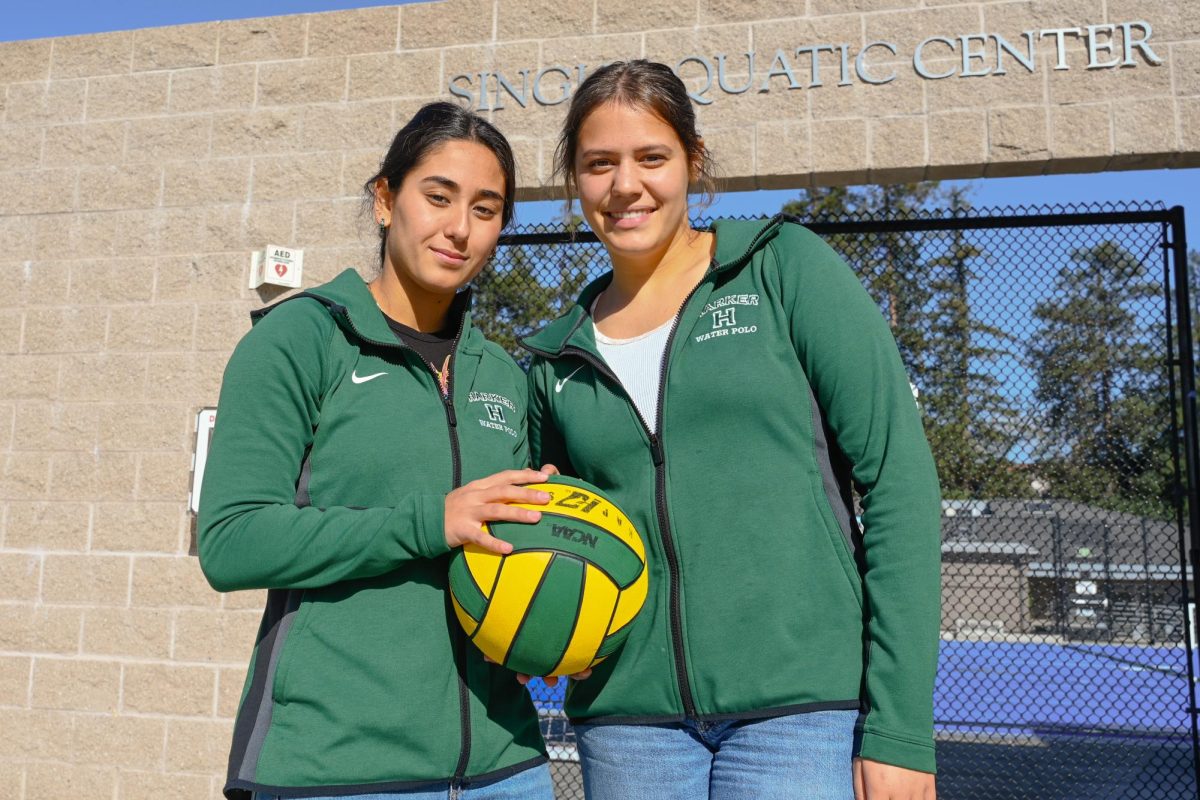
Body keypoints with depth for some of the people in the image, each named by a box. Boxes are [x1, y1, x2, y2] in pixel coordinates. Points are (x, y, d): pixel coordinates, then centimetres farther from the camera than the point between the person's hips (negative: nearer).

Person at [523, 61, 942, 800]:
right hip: (627, 716, 4)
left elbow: (899, 481, -6)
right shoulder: (559, 358, 8)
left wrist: (900, 726, -11)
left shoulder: (787, 270, -2)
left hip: (801, 704, -3)